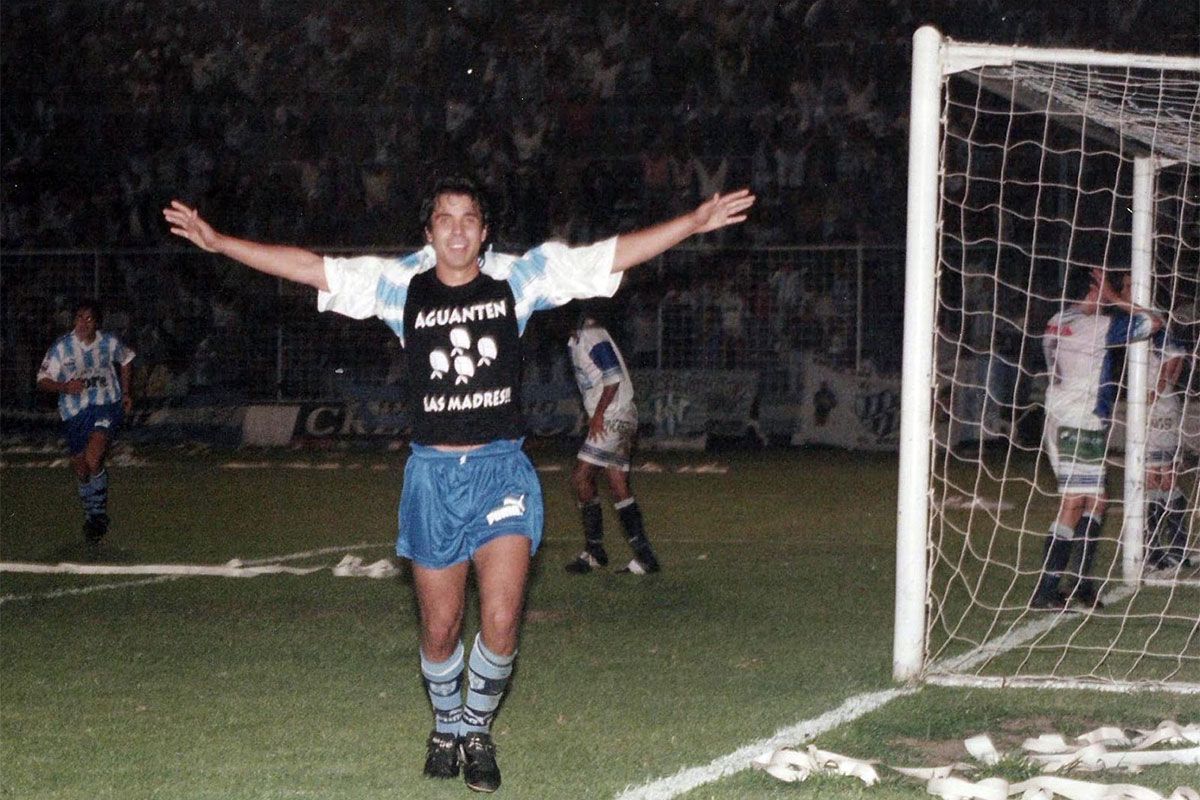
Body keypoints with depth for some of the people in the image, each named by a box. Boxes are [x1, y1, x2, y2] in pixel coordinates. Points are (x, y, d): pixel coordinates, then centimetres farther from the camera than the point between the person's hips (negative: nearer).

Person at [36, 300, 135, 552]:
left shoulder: (110, 343, -1)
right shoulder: (61, 347, -6)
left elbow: (126, 360, 22)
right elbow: (42, 380, -6)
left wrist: (126, 392, 16)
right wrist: (64, 387, -26)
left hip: (106, 407, -2)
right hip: (74, 414, 2)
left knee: (93, 461, -23)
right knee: (81, 471, 9)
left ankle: (100, 515, -4)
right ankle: (92, 518, 31)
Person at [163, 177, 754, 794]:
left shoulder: (518, 278, 1)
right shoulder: (400, 285, 2)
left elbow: (618, 253, -1)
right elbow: (306, 266, 2)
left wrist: (694, 222, -7)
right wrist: (217, 242, -3)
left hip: (503, 469, -1)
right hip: (432, 472, 1)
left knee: (501, 622, -12)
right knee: (439, 628, 7)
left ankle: (478, 731, 13)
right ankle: (446, 727, 34)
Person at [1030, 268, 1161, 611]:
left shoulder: (1055, 324, 10)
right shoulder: (1100, 326, -14)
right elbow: (1154, 323, -7)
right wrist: (1114, 298, -3)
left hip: (1058, 424, 9)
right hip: (1081, 427, -9)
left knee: (1095, 501, 14)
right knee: (1073, 505, -7)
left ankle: (1083, 584, 13)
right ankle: (1045, 591, -8)